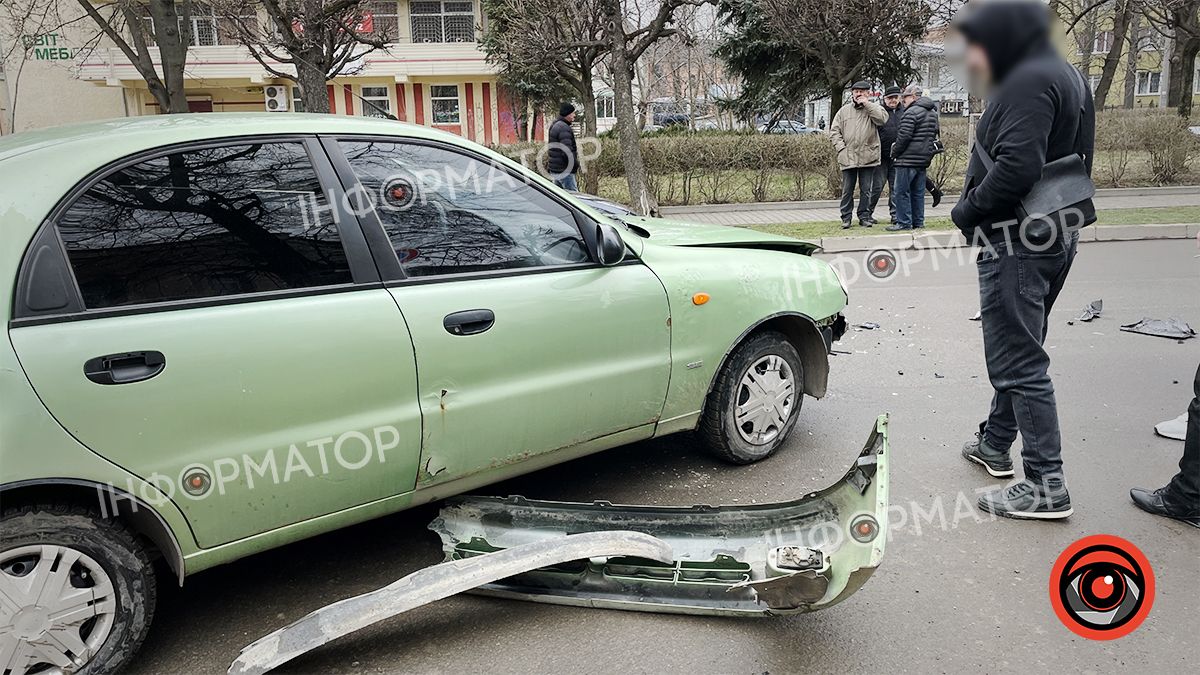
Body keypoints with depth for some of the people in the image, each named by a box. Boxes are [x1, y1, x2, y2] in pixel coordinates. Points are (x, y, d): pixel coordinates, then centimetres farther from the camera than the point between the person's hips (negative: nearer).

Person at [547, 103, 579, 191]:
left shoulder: (554, 126, 16)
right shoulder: (564, 129, -17)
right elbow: (567, 152, -24)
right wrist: (576, 165, -12)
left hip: (554, 170, 10)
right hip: (564, 171, -10)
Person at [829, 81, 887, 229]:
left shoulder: (873, 108, 7)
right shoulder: (844, 110, 11)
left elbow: (883, 119, -14)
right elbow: (834, 131, 9)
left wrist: (866, 104, -12)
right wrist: (841, 147, -5)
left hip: (868, 157, -1)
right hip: (847, 157, 1)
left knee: (866, 189, 5)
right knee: (847, 190, 3)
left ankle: (864, 216, 15)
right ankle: (846, 218, 12)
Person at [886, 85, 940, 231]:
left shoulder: (911, 113, -13)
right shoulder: (933, 113, 17)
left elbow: (904, 137, -17)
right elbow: (935, 135, 21)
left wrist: (894, 153, -5)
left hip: (908, 159, -9)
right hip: (924, 160, 9)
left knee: (902, 192, -3)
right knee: (918, 192, 13)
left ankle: (904, 222, -4)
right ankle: (918, 222, 16)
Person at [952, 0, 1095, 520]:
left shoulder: (1028, 82, -17)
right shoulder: (1061, 76, 17)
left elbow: (1017, 167, -28)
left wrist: (967, 210, -13)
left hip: (1017, 242, -11)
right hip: (1054, 235, 11)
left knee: (1019, 361, -7)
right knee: (1017, 351, 20)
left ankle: (1046, 485, -3)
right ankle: (995, 444, 35)